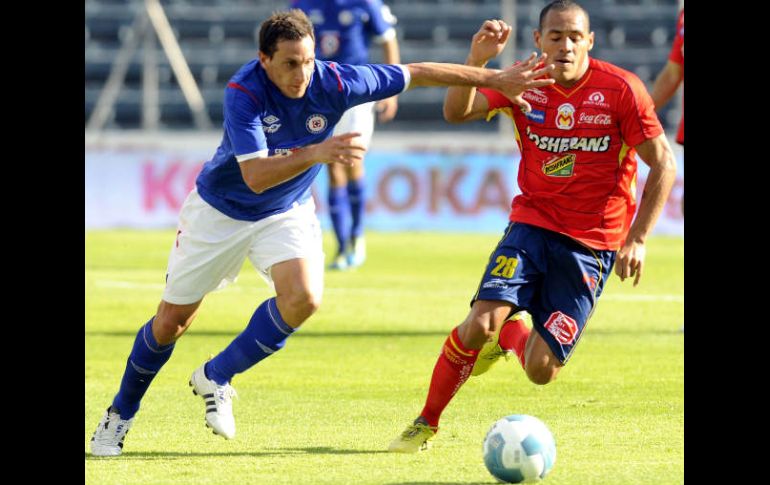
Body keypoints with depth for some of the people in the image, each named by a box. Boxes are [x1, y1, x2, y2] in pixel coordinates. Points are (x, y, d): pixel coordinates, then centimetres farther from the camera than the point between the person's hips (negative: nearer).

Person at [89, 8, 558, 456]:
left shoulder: (333, 82, -24)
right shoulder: (243, 93, -31)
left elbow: (417, 73, -14)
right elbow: (255, 175, -39)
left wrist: (497, 78, -13)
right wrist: (315, 154, -54)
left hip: (287, 212, 2)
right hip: (220, 210, -2)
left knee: (303, 298, -24)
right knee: (173, 320, 4)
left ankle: (216, 377, -2)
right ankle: (121, 413, 28)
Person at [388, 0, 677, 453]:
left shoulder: (621, 89, -11)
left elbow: (664, 165, -6)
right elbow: (457, 112, -17)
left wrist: (637, 240, -12)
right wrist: (477, 60, -33)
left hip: (592, 243, -1)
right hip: (533, 224, 1)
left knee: (542, 370, -8)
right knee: (479, 324, -21)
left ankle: (511, 332, 29)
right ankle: (426, 423, 2)